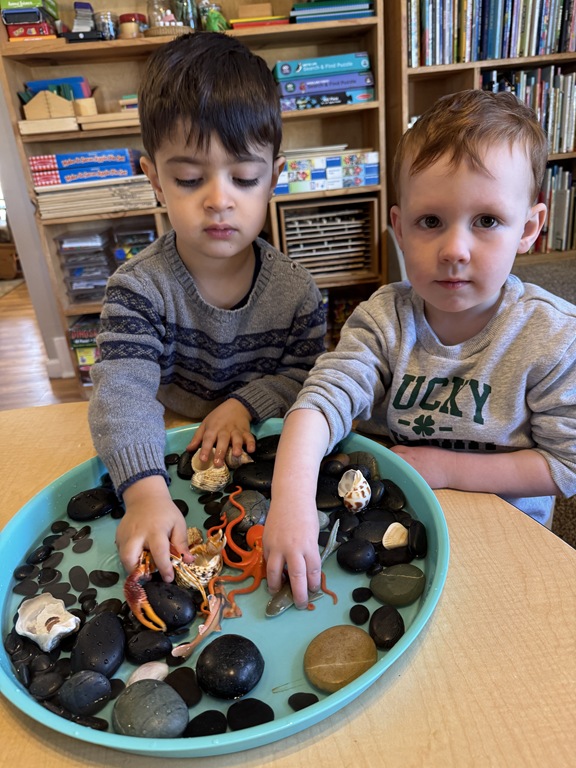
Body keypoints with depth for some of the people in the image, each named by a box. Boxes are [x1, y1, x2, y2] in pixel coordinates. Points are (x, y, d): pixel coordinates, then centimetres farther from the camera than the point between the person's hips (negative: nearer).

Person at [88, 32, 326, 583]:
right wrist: (145, 490, -41)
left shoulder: (295, 290, -7)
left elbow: (304, 375, 2)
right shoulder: (138, 288, -14)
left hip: (263, 455, 2)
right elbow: (122, 393, -25)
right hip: (166, 459, -1)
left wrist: (245, 402, -17)